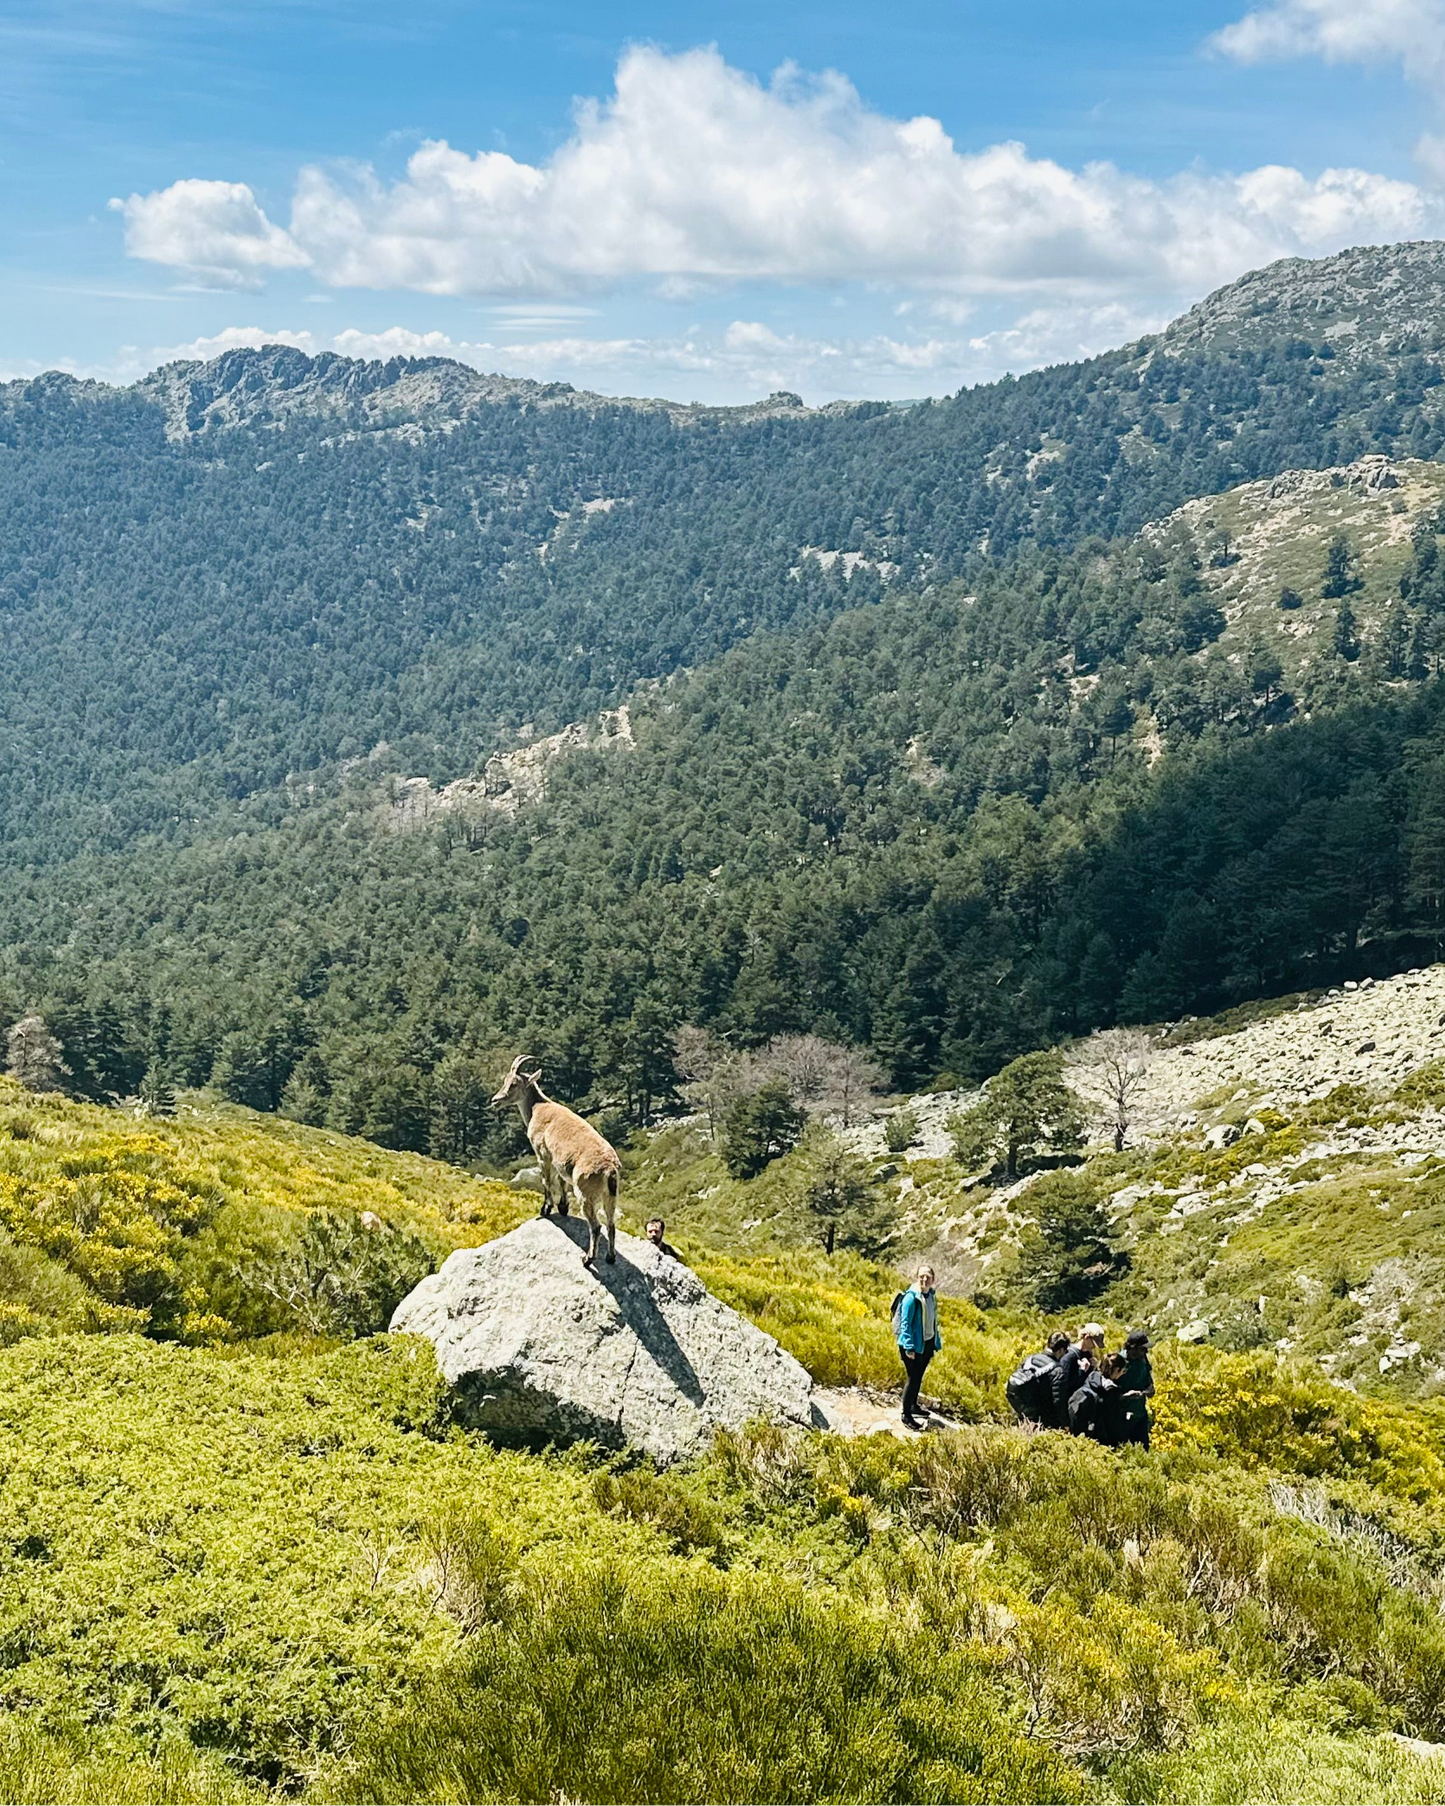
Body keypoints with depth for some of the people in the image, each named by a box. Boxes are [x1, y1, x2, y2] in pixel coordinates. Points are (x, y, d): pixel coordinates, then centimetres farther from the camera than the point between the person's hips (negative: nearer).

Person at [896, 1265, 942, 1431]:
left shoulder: (932, 1295, 5)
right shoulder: (911, 1297, -20)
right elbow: (905, 1323, -19)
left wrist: (936, 1343, 18)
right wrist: (909, 1347, -23)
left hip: (928, 1343, 7)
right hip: (914, 1345, -7)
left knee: (919, 1376, 18)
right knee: (913, 1378, -4)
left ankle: (913, 1406, 35)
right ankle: (906, 1415, 6)